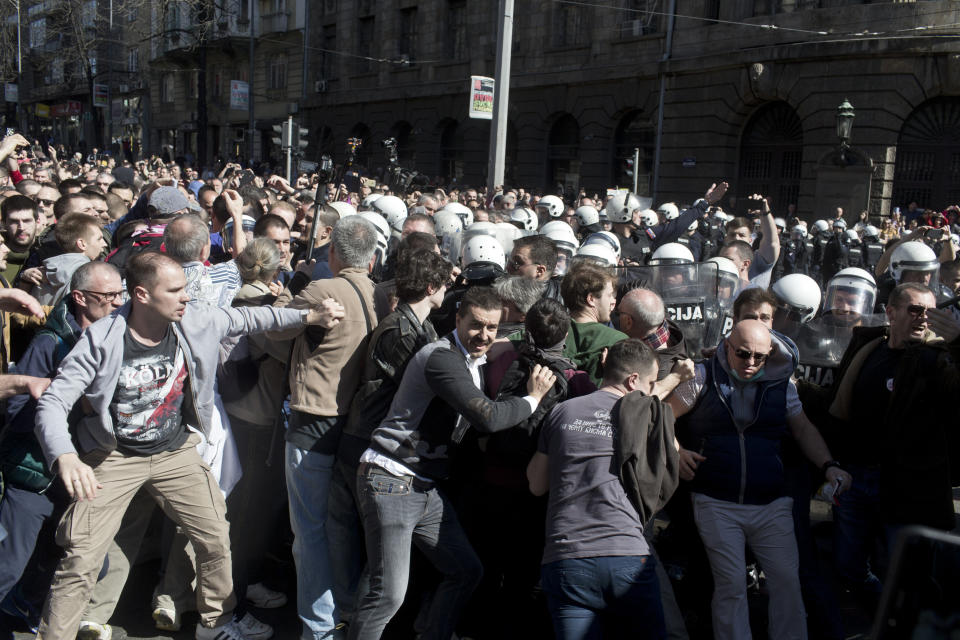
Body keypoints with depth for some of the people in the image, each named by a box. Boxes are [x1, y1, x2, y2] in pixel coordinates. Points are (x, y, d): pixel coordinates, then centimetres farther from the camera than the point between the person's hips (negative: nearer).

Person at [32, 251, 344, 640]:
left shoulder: (196, 323, -11)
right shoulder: (102, 340, -21)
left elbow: (249, 318, 4)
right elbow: (52, 403, -23)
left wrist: (310, 316, -2)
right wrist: (65, 458, -41)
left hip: (176, 452, 4)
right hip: (114, 458, -3)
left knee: (216, 541, 7)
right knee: (80, 562, -7)